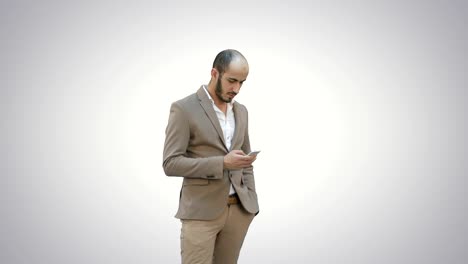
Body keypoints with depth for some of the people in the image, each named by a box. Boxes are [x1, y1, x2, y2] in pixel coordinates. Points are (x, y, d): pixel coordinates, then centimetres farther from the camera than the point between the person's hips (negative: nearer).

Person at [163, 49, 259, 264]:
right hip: (201, 211, -5)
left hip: (239, 209, 6)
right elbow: (170, 164, -13)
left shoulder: (241, 110, 12)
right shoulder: (184, 109, -8)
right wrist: (222, 163, -21)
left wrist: (252, 202, 11)